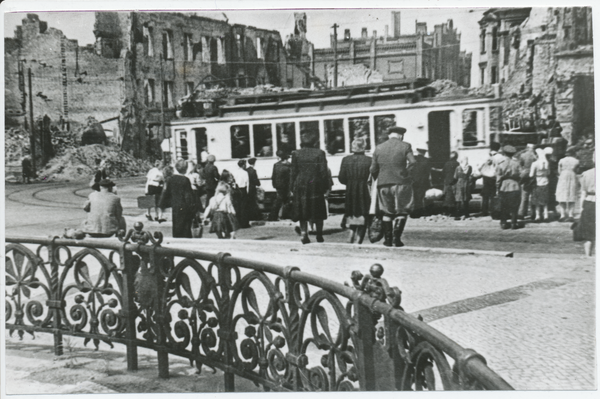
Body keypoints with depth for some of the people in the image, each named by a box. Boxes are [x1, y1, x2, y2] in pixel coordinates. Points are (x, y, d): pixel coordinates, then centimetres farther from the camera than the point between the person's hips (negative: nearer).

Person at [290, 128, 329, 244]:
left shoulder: (296, 154, -1)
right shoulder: (320, 153, -3)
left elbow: (293, 172, 0)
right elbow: (323, 172, -4)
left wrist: (292, 188, 6)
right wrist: (325, 187, 2)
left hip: (300, 186, 1)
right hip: (316, 186, 0)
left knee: (302, 213, 6)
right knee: (318, 213, 9)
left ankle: (304, 234, 0)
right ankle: (319, 236, 12)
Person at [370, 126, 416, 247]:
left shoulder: (379, 148, 8)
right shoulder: (405, 146, -1)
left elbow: (373, 170, 7)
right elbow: (413, 161, -13)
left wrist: (378, 179, 24)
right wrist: (406, 170, 6)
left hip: (383, 184, 3)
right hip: (401, 183, -3)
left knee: (387, 212, 14)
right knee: (402, 212, 7)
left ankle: (387, 239, 13)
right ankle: (397, 237, -3)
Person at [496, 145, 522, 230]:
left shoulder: (500, 164, -7)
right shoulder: (516, 164, -5)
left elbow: (498, 178, -7)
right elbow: (520, 176, -2)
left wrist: (498, 188, 2)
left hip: (503, 188, 0)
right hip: (514, 188, 0)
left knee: (503, 207, 10)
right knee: (514, 207, 7)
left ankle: (503, 223, 10)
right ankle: (513, 223, 6)